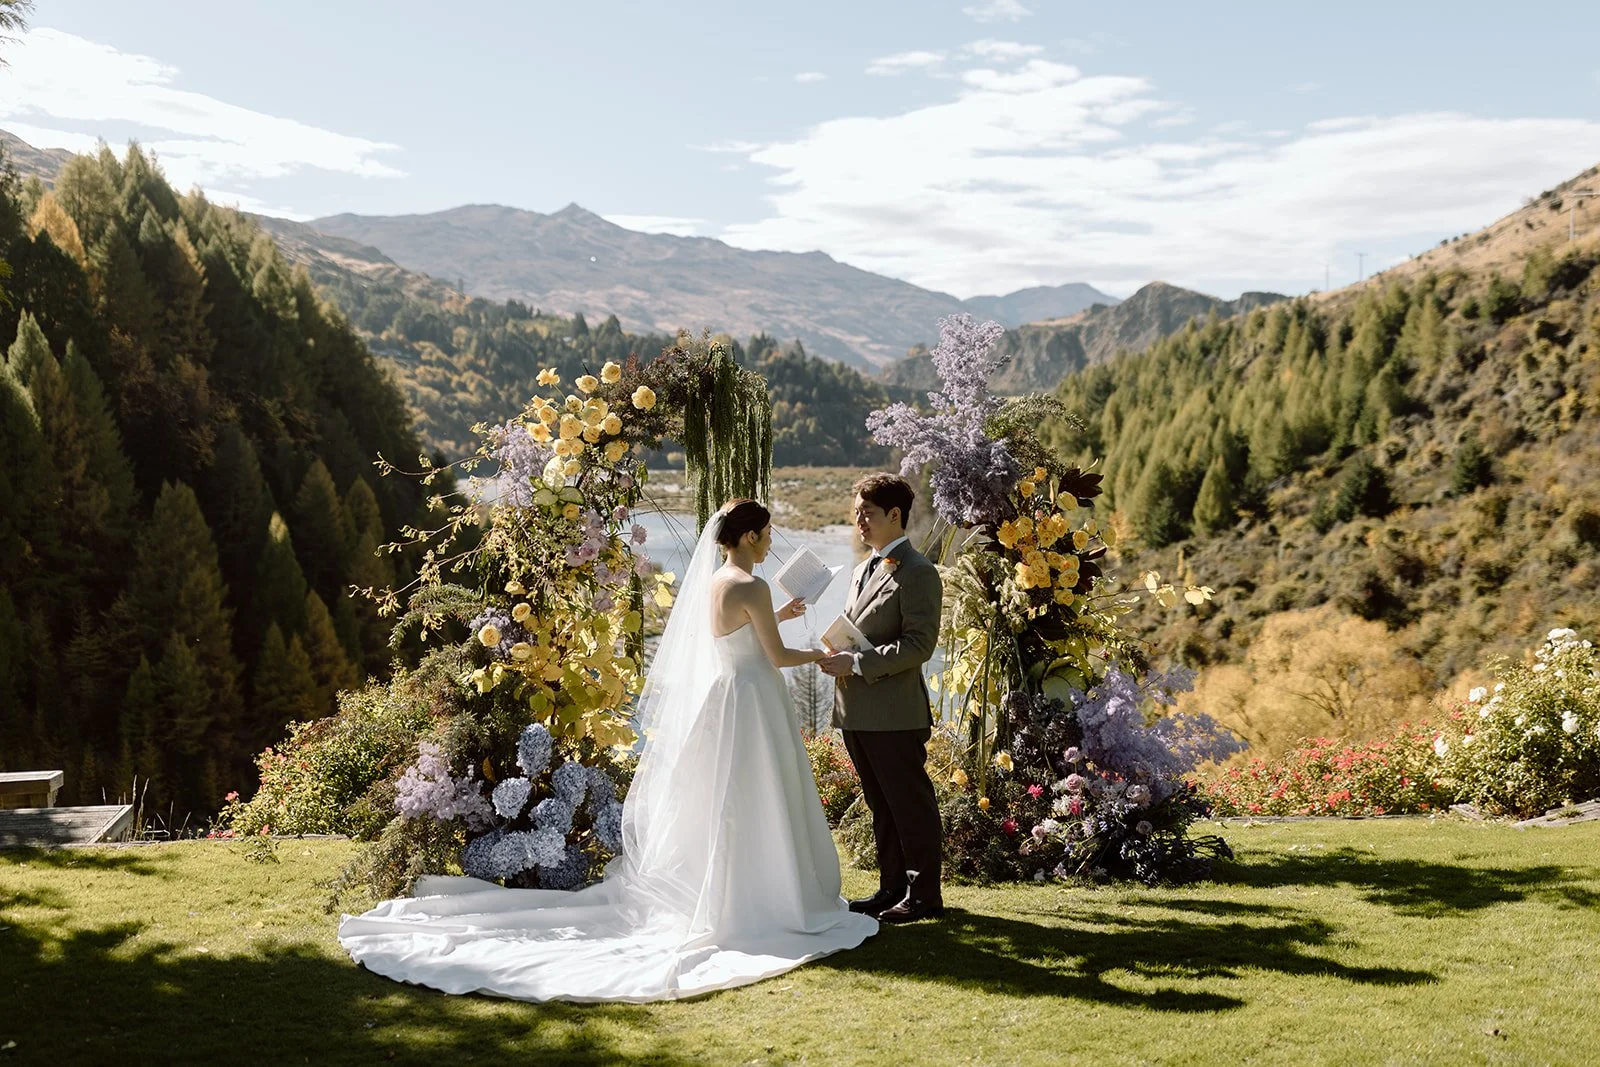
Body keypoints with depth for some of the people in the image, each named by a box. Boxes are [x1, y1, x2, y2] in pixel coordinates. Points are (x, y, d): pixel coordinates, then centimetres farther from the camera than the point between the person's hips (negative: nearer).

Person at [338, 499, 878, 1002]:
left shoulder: (713, 581, 10)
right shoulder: (752, 588, -17)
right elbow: (777, 656, -12)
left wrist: (774, 616, 27)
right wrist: (818, 655, 6)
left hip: (717, 698, 8)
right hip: (751, 704, -8)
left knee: (712, 807, 15)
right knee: (752, 809, 0)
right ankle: (761, 908, 9)